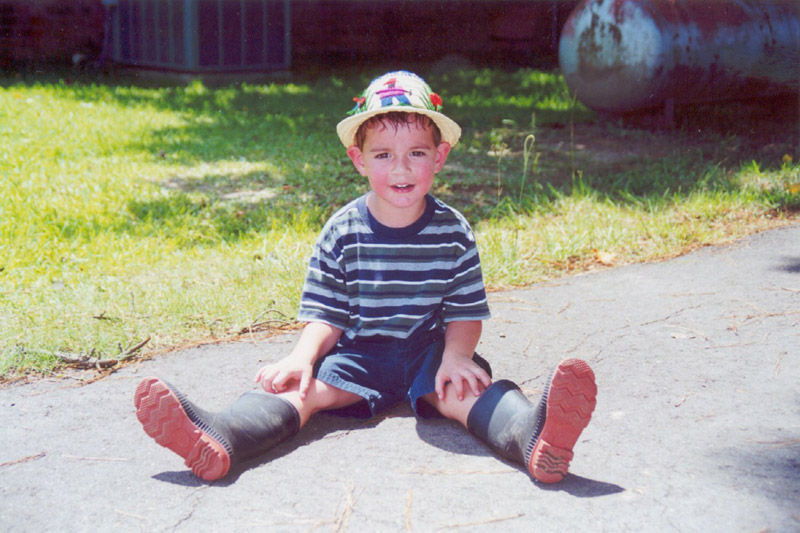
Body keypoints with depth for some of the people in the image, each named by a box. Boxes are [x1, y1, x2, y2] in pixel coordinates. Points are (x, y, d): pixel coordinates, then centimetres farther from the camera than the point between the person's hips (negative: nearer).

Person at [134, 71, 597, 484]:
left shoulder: (453, 232, -2)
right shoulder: (343, 233, -3)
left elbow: (465, 312, 0)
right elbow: (327, 315, -1)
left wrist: (456, 356, -21)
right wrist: (302, 357, -20)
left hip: (429, 349, -1)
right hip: (359, 352, 1)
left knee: (465, 390, -31)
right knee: (302, 387, -24)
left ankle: (533, 438, -59)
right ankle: (217, 440, -48)